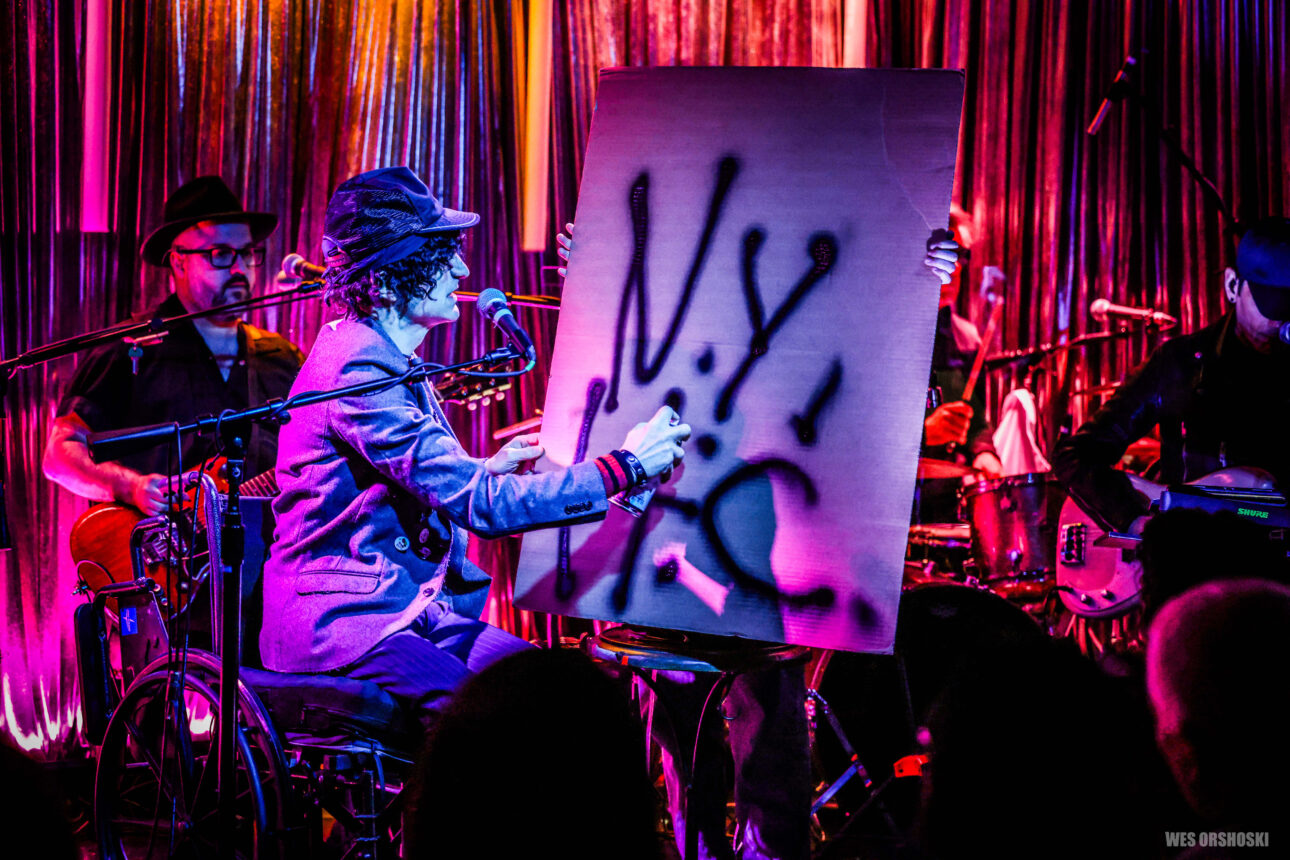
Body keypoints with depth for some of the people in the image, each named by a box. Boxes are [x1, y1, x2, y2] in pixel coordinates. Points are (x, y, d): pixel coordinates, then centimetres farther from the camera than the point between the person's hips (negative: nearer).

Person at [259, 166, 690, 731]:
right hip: (335, 618, -10)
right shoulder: (358, 369, -17)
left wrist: (487, 470, 12)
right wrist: (625, 468, -18)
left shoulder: (391, 361, 17)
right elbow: (481, 506, -22)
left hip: (409, 609, 10)